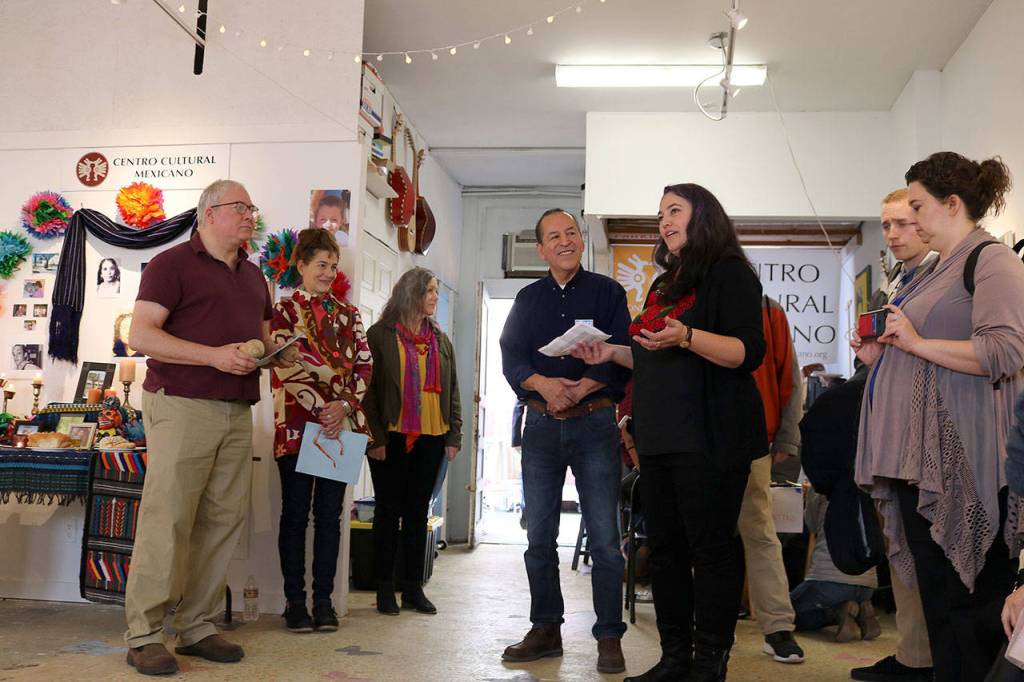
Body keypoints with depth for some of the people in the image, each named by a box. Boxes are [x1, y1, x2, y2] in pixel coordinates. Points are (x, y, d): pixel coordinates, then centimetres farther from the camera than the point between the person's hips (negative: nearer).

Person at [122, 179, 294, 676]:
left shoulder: (253, 275, 20)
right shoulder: (173, 263, -2)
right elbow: (140, 335, -11)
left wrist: (276, 352, 4)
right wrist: (213, 355, -19)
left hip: (237, 412, 7)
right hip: (182, 407, -7)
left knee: (223, 522, 5)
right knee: (167, 519, -6)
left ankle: (197, 627, 15)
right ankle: (143, 635, 3)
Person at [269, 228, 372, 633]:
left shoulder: (349, 314, 14)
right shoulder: (284, 309, 2)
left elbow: (364, 367, 6)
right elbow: (285, 367, -9)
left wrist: (344, 406, -10)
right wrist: (320, 407, -17)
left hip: (342, 427, 4)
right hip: (298, 425, -3)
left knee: (329, 514, 6)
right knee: (295, 513, 2)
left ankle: (323, 600, 13)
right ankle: (295, 601, 10)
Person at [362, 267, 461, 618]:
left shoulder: (440, 340, 15)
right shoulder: (379, 335, -1)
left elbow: (451, 391, 15)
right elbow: (367, 388, -6)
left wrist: (454, 435, 7)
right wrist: (375, 437, -12)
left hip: (431, 438, 4)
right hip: (391, 437, -4)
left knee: (417, 511, 8)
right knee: (389, 511, 2)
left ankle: (413, 588, 16)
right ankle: (384, 589, 11)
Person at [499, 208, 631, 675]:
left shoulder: (607, 292, 4)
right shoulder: (528, 299, 13)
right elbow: (511, 357, 4)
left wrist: (580, 388, -17)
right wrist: (544, 384, -15)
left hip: (594, 423, -3)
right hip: (541, 426, 4)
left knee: (604, 538, -3)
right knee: (539, 537, 7)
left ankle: (609, 638, 6)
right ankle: (545, 630, 19)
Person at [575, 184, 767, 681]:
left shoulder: (729, 273, -4)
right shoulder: (666, 283, 20)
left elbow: (748, 353, -15)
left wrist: (685, 336, -28)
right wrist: (613, 353, 11)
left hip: (710, 434, -8)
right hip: (660, 435, 9)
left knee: (711, 547, -4)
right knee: (665, 547, 10)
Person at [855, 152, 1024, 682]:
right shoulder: (936, 272, 20)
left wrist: (917, 342, -17)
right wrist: (881, 355, 14)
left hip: (961, 461, -9)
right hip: (918, 456, 9)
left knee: (968, 600, -3)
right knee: (936, 595, 14)